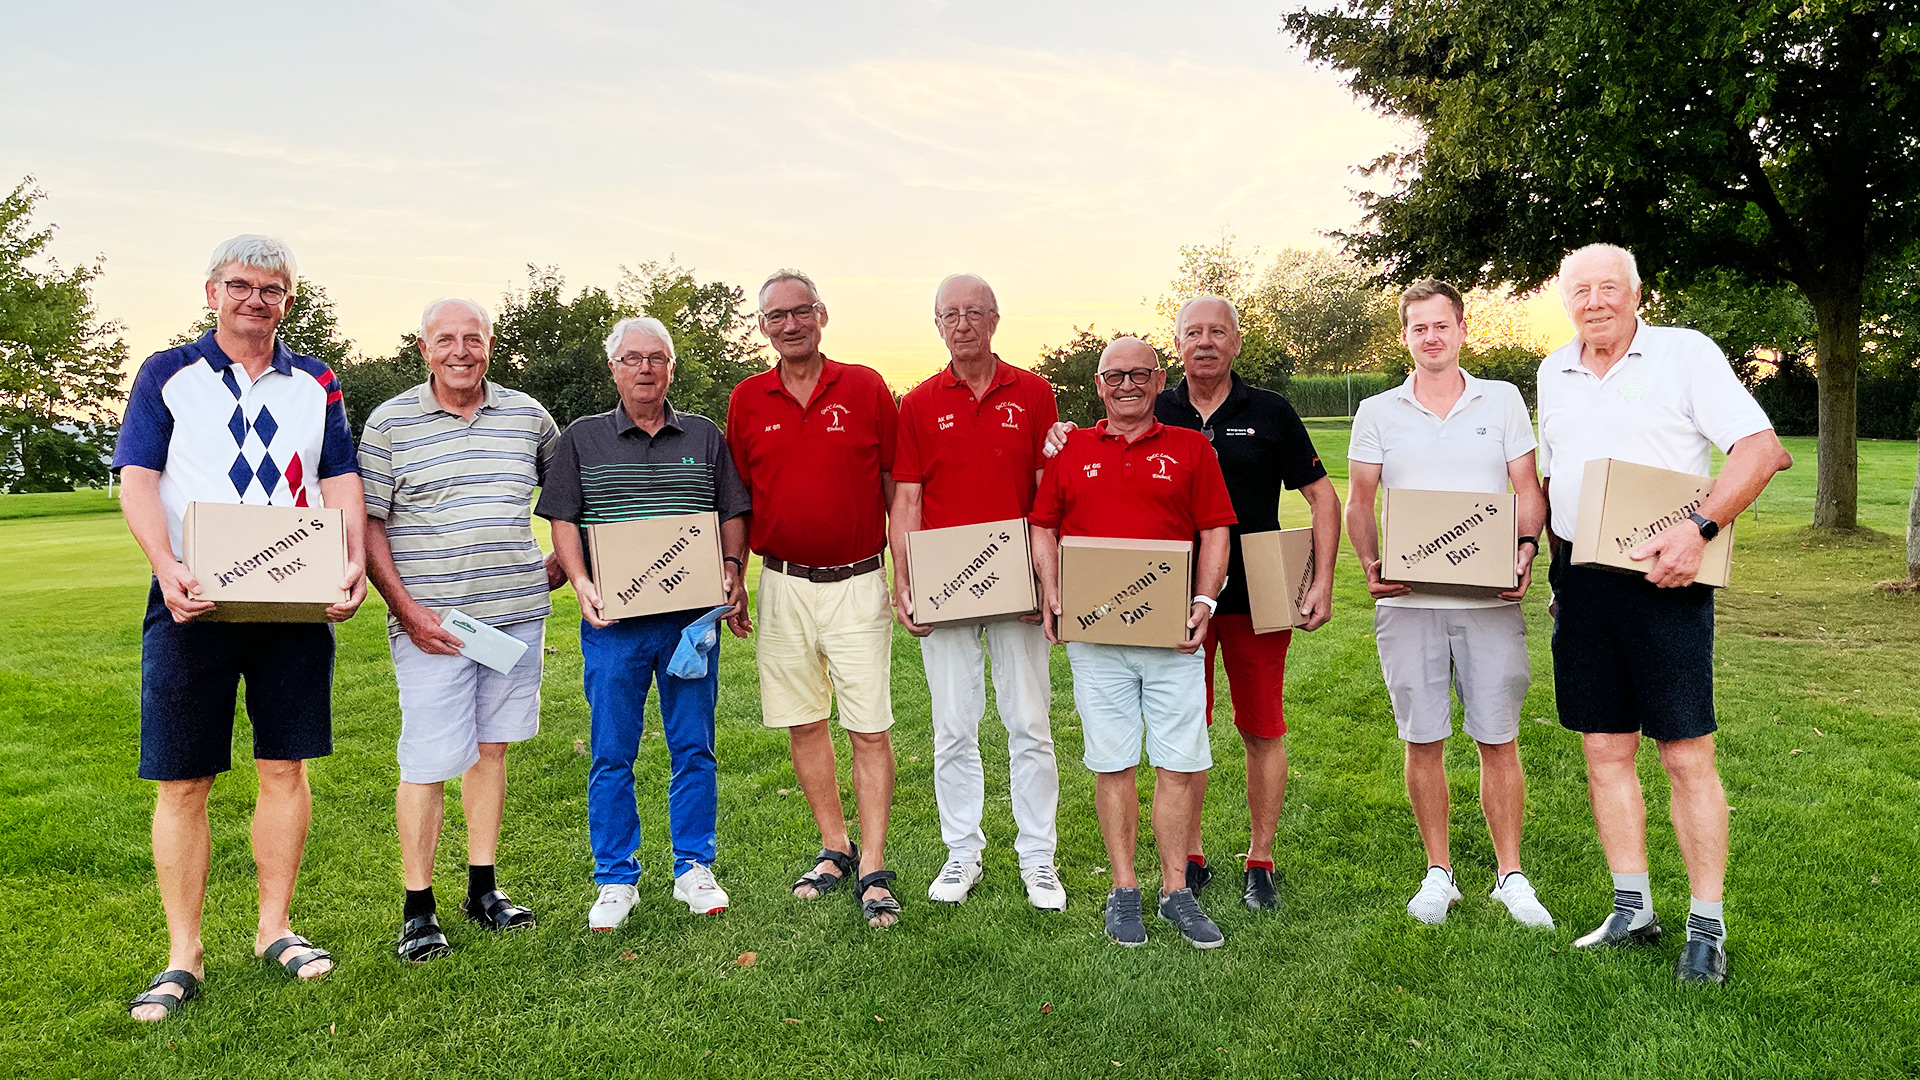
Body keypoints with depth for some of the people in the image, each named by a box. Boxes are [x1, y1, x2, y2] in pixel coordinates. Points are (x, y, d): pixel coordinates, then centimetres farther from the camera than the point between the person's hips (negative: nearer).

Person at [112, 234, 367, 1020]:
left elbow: (341, 481, 6)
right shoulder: (166, 375, 6)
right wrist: (168, 569, -20)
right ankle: (183, 957, 13)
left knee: (285, 768, 7)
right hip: (193, 602, -2)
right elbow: (137, 481, -3)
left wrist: (355, 563, -11)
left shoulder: (315, 383, 12)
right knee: (181, 782, 2)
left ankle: (275, 928, 21)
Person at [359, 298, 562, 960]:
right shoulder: (390, 423, -1)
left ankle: (483, 889, 23)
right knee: (429, 762, -3)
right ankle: (418, 910, 11)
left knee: (491, 745, 12)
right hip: (431, 620, -3)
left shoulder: (527, 416, 8)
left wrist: (565, 558, 10)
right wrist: (407, 609, -11)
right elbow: (365, 525, -2)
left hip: (517, 613, 3)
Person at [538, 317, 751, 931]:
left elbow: (733, 513, 11)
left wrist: (732, 569, -6)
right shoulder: (582, 439, 7)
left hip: (693, 618, 1)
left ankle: (694, 869, 20)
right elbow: (562, 520, 3)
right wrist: (581, 583, -12)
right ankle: (616, 879, 18)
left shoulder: (705, 437, 10)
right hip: (614, 621, -1)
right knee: (612, 753, 5)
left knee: (693, 747, 7)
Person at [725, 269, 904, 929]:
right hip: (784, 584, 3)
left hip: (857, 583, -3)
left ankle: (873, 871, 5)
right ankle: (835, 849, 25)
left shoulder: (866, 388, -1)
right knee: (802, 721, 10)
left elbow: (896, 487, 3)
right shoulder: (747, 401, 6)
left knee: (870, 729, -3)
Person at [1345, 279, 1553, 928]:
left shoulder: (1502, 401, 8)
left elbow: (1527, 491, 7)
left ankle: (1510, 875, 18)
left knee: (1499, 740, 3)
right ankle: (1438, 873, 21)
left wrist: (1526, 548, -11)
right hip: (1408, 602, 0)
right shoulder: (1377, 413, 8)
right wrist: (1370, 564, -9)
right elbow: (1358, 503, 7)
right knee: (1422, 742, 6)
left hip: (1490, 600, 0)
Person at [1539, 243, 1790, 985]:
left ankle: (1707, 925, 10)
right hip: (1580, 582, 5)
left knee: (1687, 755, -2)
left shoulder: (1685, 352, -3)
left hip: (1663, 580, -5)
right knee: (1605, 750, 9)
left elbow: (1760, 447, -10)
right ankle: (1632, 909, 21)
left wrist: (1700, 527, -22)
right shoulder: (1553, 373, 13)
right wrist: (1558, 564, 12)